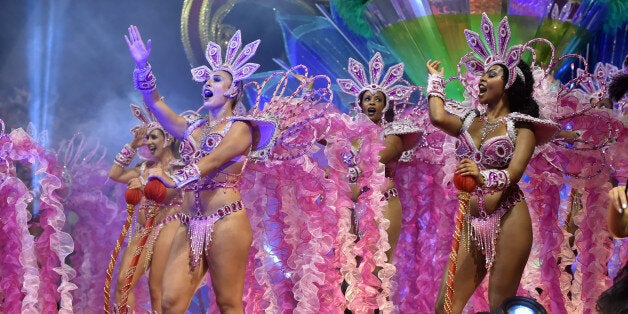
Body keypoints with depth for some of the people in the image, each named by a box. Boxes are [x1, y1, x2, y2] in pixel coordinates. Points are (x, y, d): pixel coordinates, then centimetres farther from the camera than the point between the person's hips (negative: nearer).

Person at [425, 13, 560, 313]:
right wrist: (436, 78, 10)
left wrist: (483, 177, -36)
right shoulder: (468, 120, 14)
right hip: (470, 222, 5)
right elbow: (438, 116, -7)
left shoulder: (520, 125, 1)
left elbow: (514, 172, -15)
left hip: (507, 220, -5)